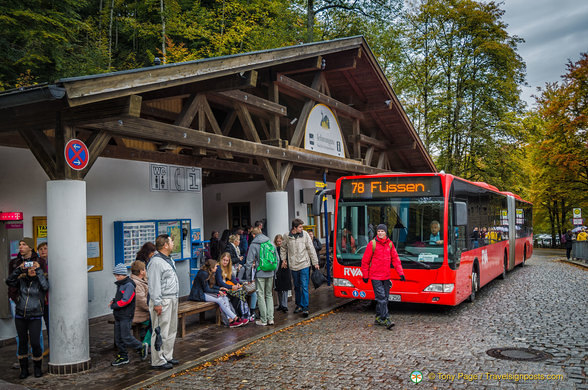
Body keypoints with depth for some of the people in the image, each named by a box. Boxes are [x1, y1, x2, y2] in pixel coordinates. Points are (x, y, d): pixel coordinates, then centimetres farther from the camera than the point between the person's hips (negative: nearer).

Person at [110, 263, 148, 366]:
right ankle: (123, 357, 20)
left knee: (126, 337, -6)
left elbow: (125, 301, -21)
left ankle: (141, 347, 13)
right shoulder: (120, 284, 13)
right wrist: (113, 301, 4)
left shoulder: (129, 285, -15)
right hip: (118, 315, 9)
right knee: (118, 338, 10)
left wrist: (113, 306, -13)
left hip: (126, 316, -9)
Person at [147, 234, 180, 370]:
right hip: (163, 301, -10)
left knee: (171, 330, 16)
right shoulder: (156, 262, -17)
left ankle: (167, 356, 27)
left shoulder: (169, 259, 15)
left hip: (172, 300, 10)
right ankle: (158, 361, 4)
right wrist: (157, 303, -23)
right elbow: (154, 285, -21)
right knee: (161, 332, -4)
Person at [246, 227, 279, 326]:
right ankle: (270, 318, 12)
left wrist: (248, 276, 0)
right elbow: (277, 259, 11)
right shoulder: (271, 243, 7)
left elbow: (249, 262, -7)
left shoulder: (253, 245, -7)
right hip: (270, 273, 5)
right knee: (269, 295, 14)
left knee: (261, 296, 3)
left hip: (260, 274, -4)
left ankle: (263, 320, 7)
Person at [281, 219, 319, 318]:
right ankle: (299, 305, 28)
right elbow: (283, 248, 15)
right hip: (293, 266, 2)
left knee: (304, 287, -6)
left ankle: (305, 308, -2)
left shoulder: (305, 234, -5)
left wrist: (315, 263, 1)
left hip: (304, 265, -2)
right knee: (297, 287, 13)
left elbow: (311, 249, -1)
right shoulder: (286, 236, -2)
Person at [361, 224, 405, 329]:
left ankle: (378, 318, 23)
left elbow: (395, 259, 10)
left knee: (385, 298, 10)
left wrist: (400, 273, 1)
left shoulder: (390, 244, 6)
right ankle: (386, 320, -9)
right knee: (381, 298, -11)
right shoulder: (372, 244, -7)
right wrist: (365, 276, 0)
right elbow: (365, 261, -2)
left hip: (386, 276, 5)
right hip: (375, 276, -5)